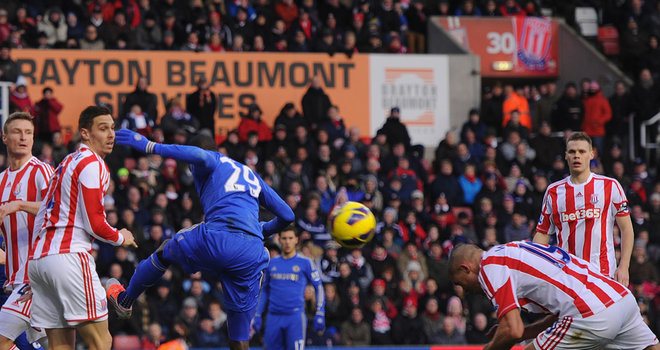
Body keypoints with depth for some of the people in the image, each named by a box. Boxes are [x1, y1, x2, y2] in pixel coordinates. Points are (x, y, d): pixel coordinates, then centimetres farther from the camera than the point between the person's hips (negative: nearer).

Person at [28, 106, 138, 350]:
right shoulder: (93, 165, -6)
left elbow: (41, 217, 25)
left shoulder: (68, 163, 23)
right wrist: (121, 238, 7)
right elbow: (95, 224, -9)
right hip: (69, 255, -9)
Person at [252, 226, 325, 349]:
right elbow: (264, 290, 21)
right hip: (274, 316, 4)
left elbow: (319, 287, 6)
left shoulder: (305, 263, 4)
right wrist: (257, 315, 15)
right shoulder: (272, 263, 14)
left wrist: (319, 315, -1)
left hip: (295, 315, -4)